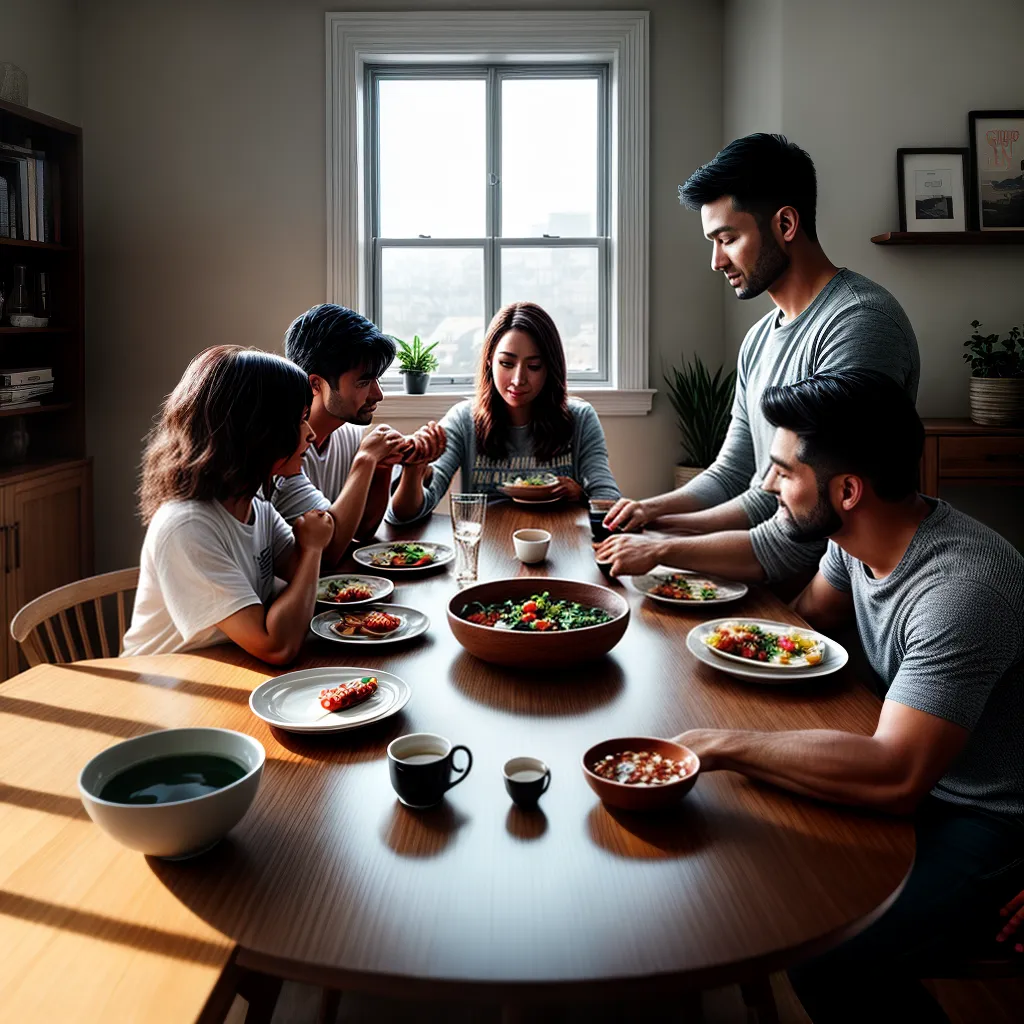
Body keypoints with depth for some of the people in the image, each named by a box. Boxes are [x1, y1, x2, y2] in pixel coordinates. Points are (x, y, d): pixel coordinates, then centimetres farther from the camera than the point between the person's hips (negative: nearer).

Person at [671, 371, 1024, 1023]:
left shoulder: (961, 589, -32)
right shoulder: (858, 538, -4)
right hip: (911, 768, 9)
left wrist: (726, 745, -31)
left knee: (827, 965, -27)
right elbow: (812, 612, 15)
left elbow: (896, 776, -38)